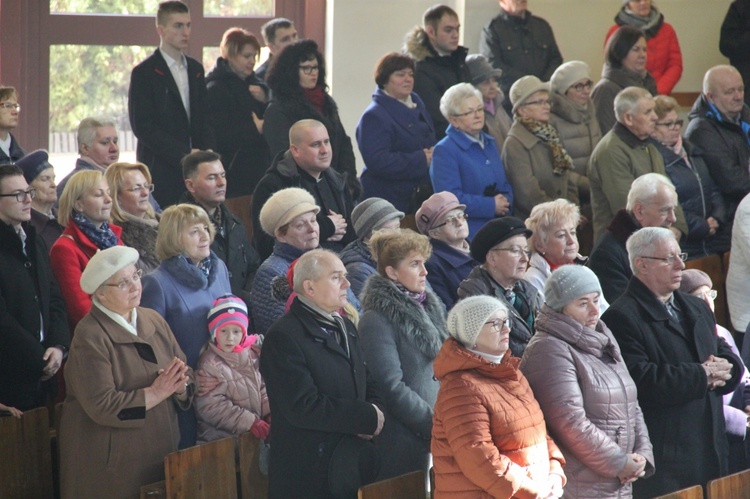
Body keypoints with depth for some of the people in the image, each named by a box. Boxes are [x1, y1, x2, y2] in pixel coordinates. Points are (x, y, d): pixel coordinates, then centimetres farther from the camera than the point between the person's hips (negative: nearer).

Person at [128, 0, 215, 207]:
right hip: (161, 171, -5)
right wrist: (184, 155, -13)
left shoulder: (195, 69, 17)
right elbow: (143, 127, -9)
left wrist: (206, 153, -1)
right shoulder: (144, 73, -3)